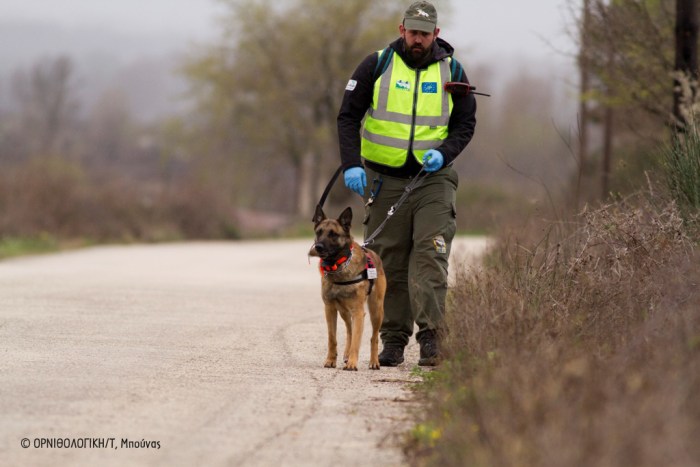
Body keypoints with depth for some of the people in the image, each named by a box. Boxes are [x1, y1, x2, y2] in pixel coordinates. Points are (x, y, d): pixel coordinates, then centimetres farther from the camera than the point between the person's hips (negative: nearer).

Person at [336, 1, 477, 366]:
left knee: (430, 255, -14)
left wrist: (444, 153, -11)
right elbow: (348, 116, 1)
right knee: (390, 263, 3)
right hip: (384, 178, 0)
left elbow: (465, 124, 9)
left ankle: (431, 336, -19)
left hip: (433, 178, 0)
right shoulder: (377, 65, 0)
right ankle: (393, 339, 9)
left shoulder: (451, 71, 4)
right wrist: (351, 164, -12)